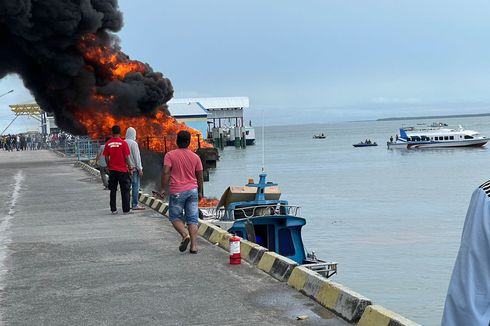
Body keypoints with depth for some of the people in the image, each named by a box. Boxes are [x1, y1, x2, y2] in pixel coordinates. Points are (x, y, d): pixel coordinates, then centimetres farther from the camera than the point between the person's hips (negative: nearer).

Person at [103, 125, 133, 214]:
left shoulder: (108, 143, -1)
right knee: (125, 190, 4)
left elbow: (106, 157, 3)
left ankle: (113, 209, 11)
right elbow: (126, 157, -10)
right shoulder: (123, 143, -10)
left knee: (113, 190, 11)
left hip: (112, 170, 3)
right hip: (122, 170, -3)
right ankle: (126, 210, 4)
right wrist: (130, 167, 2)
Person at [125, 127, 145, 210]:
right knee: (135, 186, -3)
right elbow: (137, 157, -12)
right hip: (134, 168, -6)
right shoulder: (133, 143, -12)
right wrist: (140, 169, -7)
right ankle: (135, 205, -5)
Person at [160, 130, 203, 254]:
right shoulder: (195, 157, 6)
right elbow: (200, 176, 9)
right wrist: (200, 192, 20)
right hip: (193, 190, 3)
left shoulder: (170, 155, -4)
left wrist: (163, 188, -6)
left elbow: (166, 172, -13)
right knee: (192, 219, 5)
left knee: (175, 217, 11)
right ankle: (194, 246, -1)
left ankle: (185, 235, -13)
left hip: (177, 191, -3)